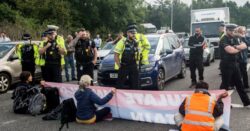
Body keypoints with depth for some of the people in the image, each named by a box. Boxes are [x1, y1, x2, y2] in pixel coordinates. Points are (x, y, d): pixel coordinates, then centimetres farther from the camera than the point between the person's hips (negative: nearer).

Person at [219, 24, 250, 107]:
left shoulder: (234, 39, 12)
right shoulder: (223, 40, -13)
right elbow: (230, 51, -27)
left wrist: (235, 47, -18)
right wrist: (239, 49, -6)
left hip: (235, 64, 8)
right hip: (226, 65, -8)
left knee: (239, 84, 14)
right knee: (225, 85, 1)